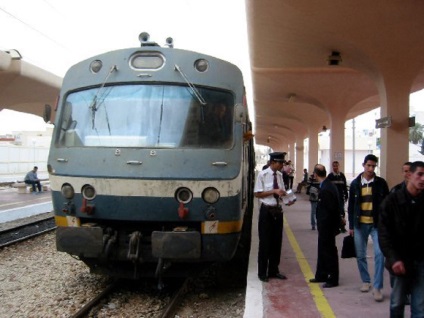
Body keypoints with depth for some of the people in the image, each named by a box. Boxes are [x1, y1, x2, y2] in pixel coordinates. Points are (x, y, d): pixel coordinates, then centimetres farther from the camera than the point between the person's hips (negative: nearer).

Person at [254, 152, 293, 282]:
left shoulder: (280, 175, 4)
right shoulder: (262, 174, -13)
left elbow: (281, 192, 11)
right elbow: (257, 194, -13)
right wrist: (274, 191, -21)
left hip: (278, 210, 6)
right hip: (267, 211, -6)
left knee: (277, 241, 13)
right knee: (265, 242, 3)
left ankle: (274, 270, 27)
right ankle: (262, 273, 16)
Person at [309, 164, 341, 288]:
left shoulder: (326, 189, -25)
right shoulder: (328, 185, 5)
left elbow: (331, 209, -24)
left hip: (326, 226, -10)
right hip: (325, 226, 10)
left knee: (329, 251, 1)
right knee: (323, 250, 19)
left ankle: (333, 279, 13)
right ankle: (321, 275, 31)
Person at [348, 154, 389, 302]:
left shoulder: (381, 183, 0)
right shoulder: (355, 183, 4)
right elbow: (351, 205, 8)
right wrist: (351, 225, 7)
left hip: (377, 224, -2)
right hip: (360, 224, 2)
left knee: (379, 254, -11)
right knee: (360, 255, 10)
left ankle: (377, 287, -3)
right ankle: (366, 281, 28)